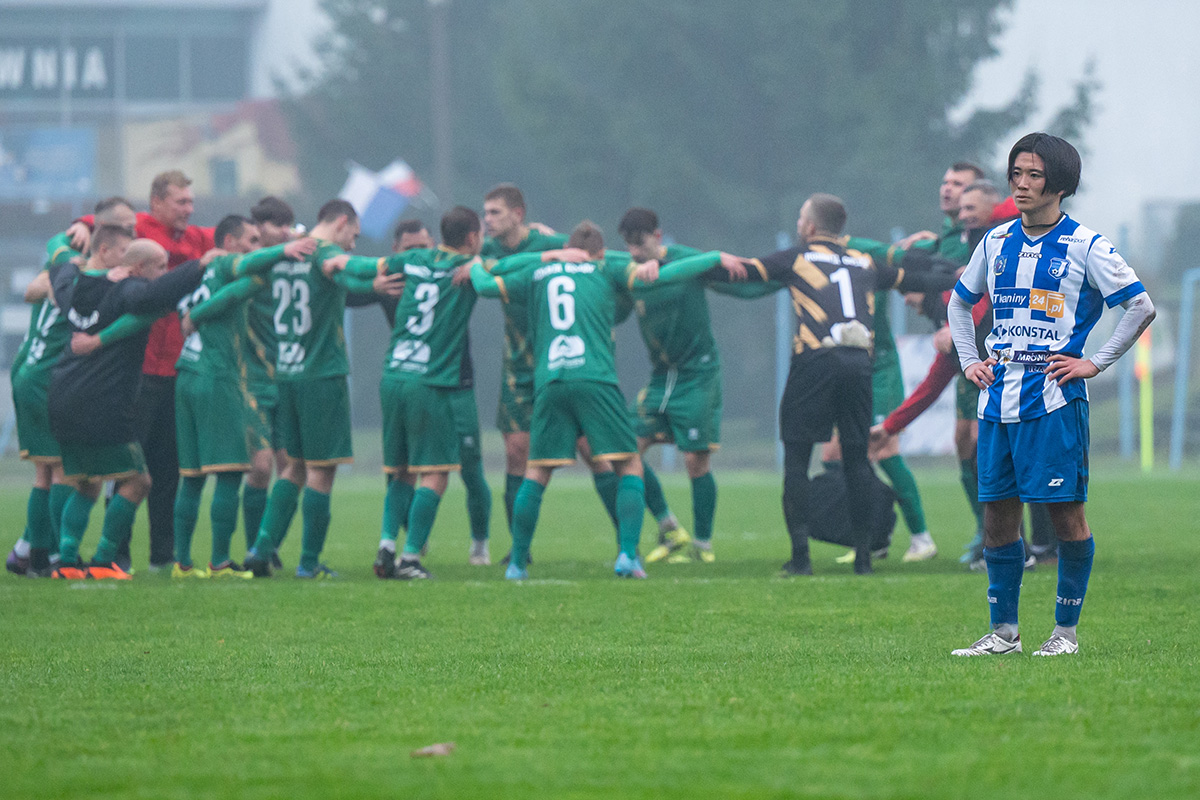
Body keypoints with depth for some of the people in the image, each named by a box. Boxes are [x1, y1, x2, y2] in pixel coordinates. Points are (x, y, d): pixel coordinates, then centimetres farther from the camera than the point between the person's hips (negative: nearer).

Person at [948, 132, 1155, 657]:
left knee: (1066, 514, -4)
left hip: (1053, 395, -5)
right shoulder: (997, 242, 13)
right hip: (999, 395, 5)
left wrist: (1095, 363, -7)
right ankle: (1003, 630, 13)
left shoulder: (1085, 246, -3)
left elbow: (1141, 307, -4)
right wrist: (969, 360, 15)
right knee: (996, 513, 5)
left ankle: (1066, 629, 4)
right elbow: (960, 302, 28)